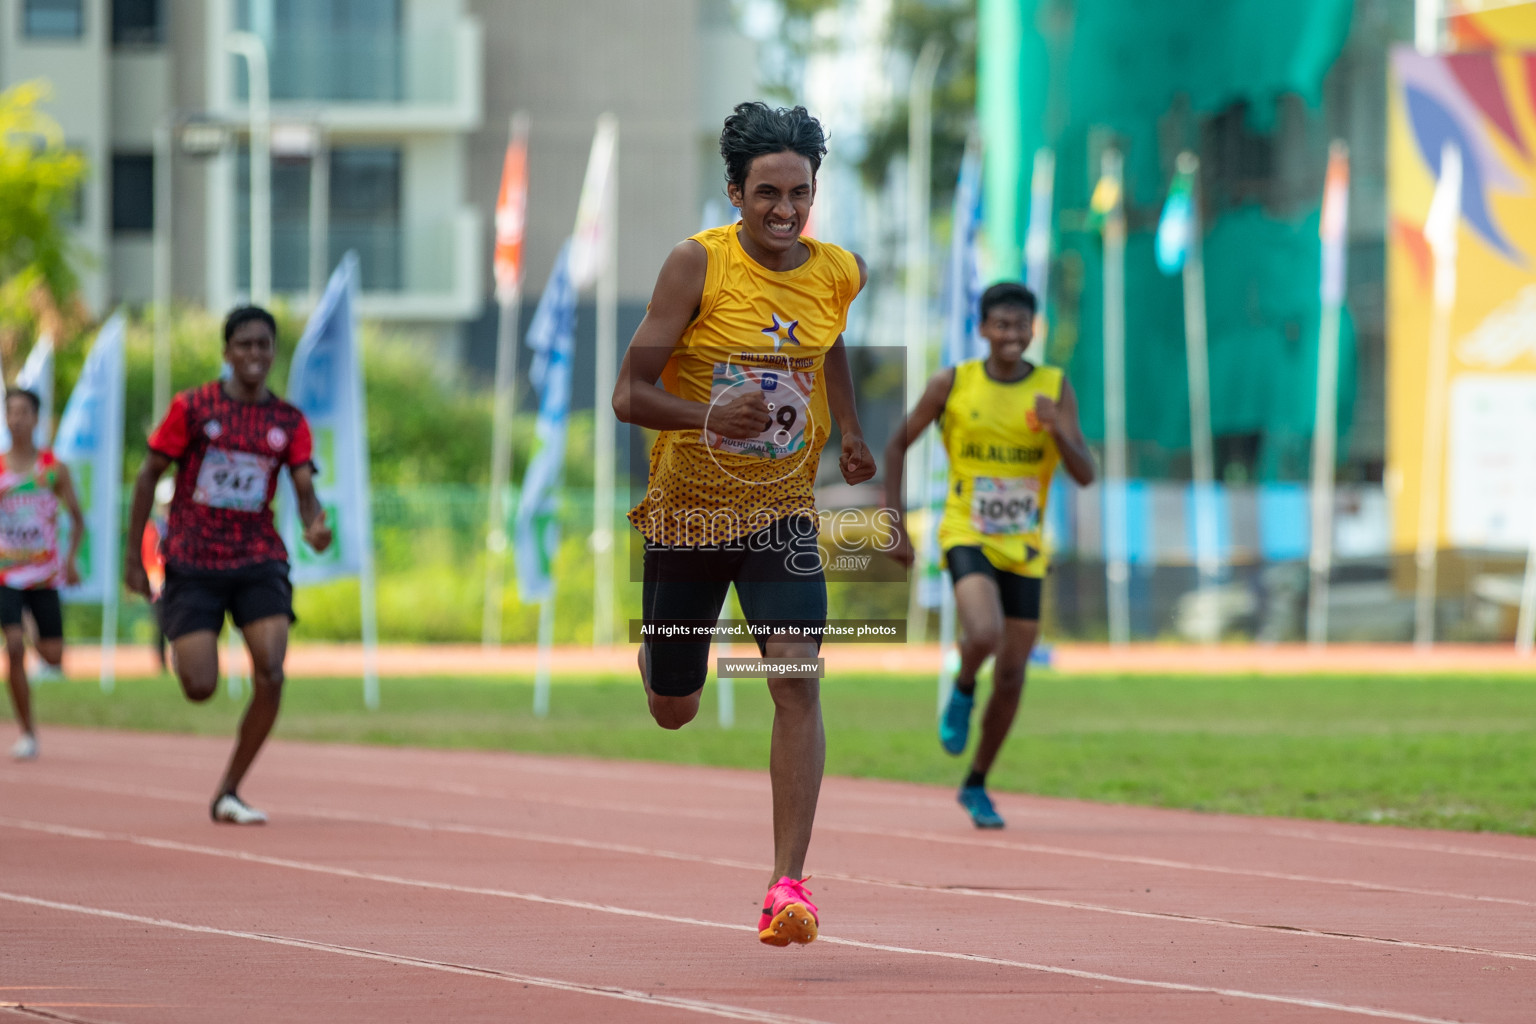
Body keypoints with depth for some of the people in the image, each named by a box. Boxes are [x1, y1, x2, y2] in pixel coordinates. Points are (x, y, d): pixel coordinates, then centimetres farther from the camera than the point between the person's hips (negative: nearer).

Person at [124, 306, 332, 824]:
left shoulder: (288, 422, 5)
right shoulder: (193, 407, -2)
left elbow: (304, 489, -4)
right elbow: (148, 476, 2)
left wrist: (314, 524, -27)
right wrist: (133, 555, -1)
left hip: (258, 561, 2)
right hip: (192, 563, -2)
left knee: (270, 674, -18)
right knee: (201, 688, -11)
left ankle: (228, 793, -4)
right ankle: (180, 648, 30)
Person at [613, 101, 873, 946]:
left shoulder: (839, 273, -4)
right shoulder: (697, 265, -17)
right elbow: (629, 394, -20)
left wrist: (849, 427, 14)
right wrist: (710, 417, -37)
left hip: (782, 512, 1)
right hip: (687, 511, -1)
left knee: (798, 678, -21)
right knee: (672, 713, 15)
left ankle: (788, 885, -20)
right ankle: (656, 653, 55)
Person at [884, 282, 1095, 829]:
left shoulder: (1055, 388, -4)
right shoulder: (952, 384, -5)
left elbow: (1085, 474, -9)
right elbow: (898, 445, 6)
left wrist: (1058, 430, -29)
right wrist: (896, 524, 0)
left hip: (1024, 548, 2)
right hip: (967, 535, -2)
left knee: (1011, 677, 5)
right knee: (983, 633, -30)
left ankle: (976, 785, 24)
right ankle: (963, 689, 5)